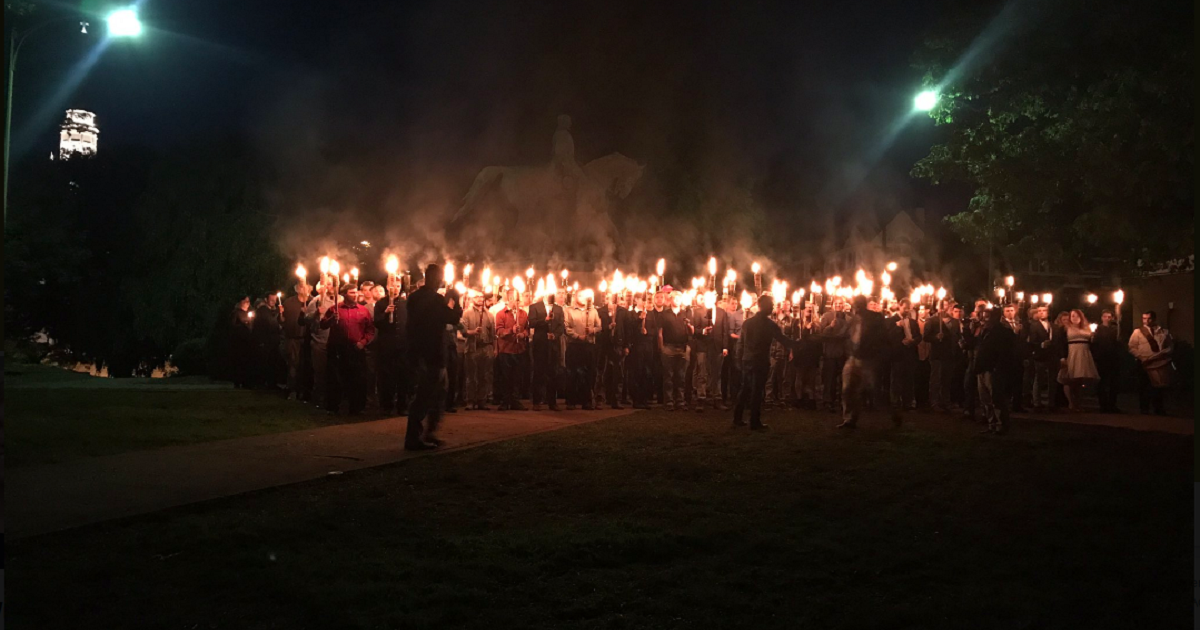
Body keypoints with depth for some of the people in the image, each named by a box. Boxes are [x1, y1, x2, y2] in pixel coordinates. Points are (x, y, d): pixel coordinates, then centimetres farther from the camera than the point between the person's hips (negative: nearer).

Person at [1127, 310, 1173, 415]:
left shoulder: (1164, 332, 9)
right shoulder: (1138, 332, 2)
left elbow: (1171, 345, 9)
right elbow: (1132, 348, -2)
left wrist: (1164, 353, -10)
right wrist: (1142, 357, -13)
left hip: (1162, 364, 2)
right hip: (1145, 365, -2)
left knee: (1160, 387, 8)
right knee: (1144, 389, 5)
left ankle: (1159, 409, 21)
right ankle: (1144, 410, 15)